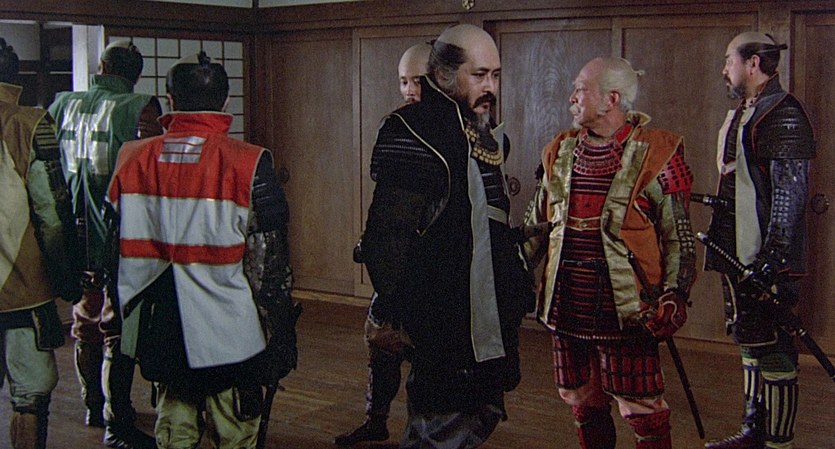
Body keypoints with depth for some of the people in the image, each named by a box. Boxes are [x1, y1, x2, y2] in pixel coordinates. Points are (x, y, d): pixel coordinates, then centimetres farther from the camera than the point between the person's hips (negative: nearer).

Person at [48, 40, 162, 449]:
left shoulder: (63, 105, 5)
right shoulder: (139, 109, -12)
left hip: (75, 236, 6)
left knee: (86, 323, 19)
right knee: (117, 329, 1)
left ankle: (94, 407, 35)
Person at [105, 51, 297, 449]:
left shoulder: (132, 159, 0)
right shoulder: (248, 164, -13)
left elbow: (112, 246, 8)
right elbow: (270, 262, -11)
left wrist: (126, 313, 21)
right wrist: (280, 343, -1)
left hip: (159, 337, 4)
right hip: (229, 338, -4)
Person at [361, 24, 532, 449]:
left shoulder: (487, 134, 15)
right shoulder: (412, 132, -15)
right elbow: (388, 233, -22)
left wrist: (518, 292, 22)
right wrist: (396, 313, -26)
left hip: (490, 320, 10)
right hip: (444, 327, -9)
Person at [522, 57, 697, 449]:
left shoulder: (655, 153, -6)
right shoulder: (560, 151, 10)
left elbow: (679, 236, -5)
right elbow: (536, 222, 19)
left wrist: (673, 298, -13)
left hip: (625, 311, -5)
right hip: (566, 308, 5)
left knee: (642, 409, 2)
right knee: (582, 403, 16)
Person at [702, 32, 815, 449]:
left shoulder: (783, 114, -13)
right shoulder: (740, 114, 17)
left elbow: (790, 191, -19)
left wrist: (773, 256, -24)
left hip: (766, 258, -10)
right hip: (738, 254, 10)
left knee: (773, 348, -3)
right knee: (750, 343, 16)